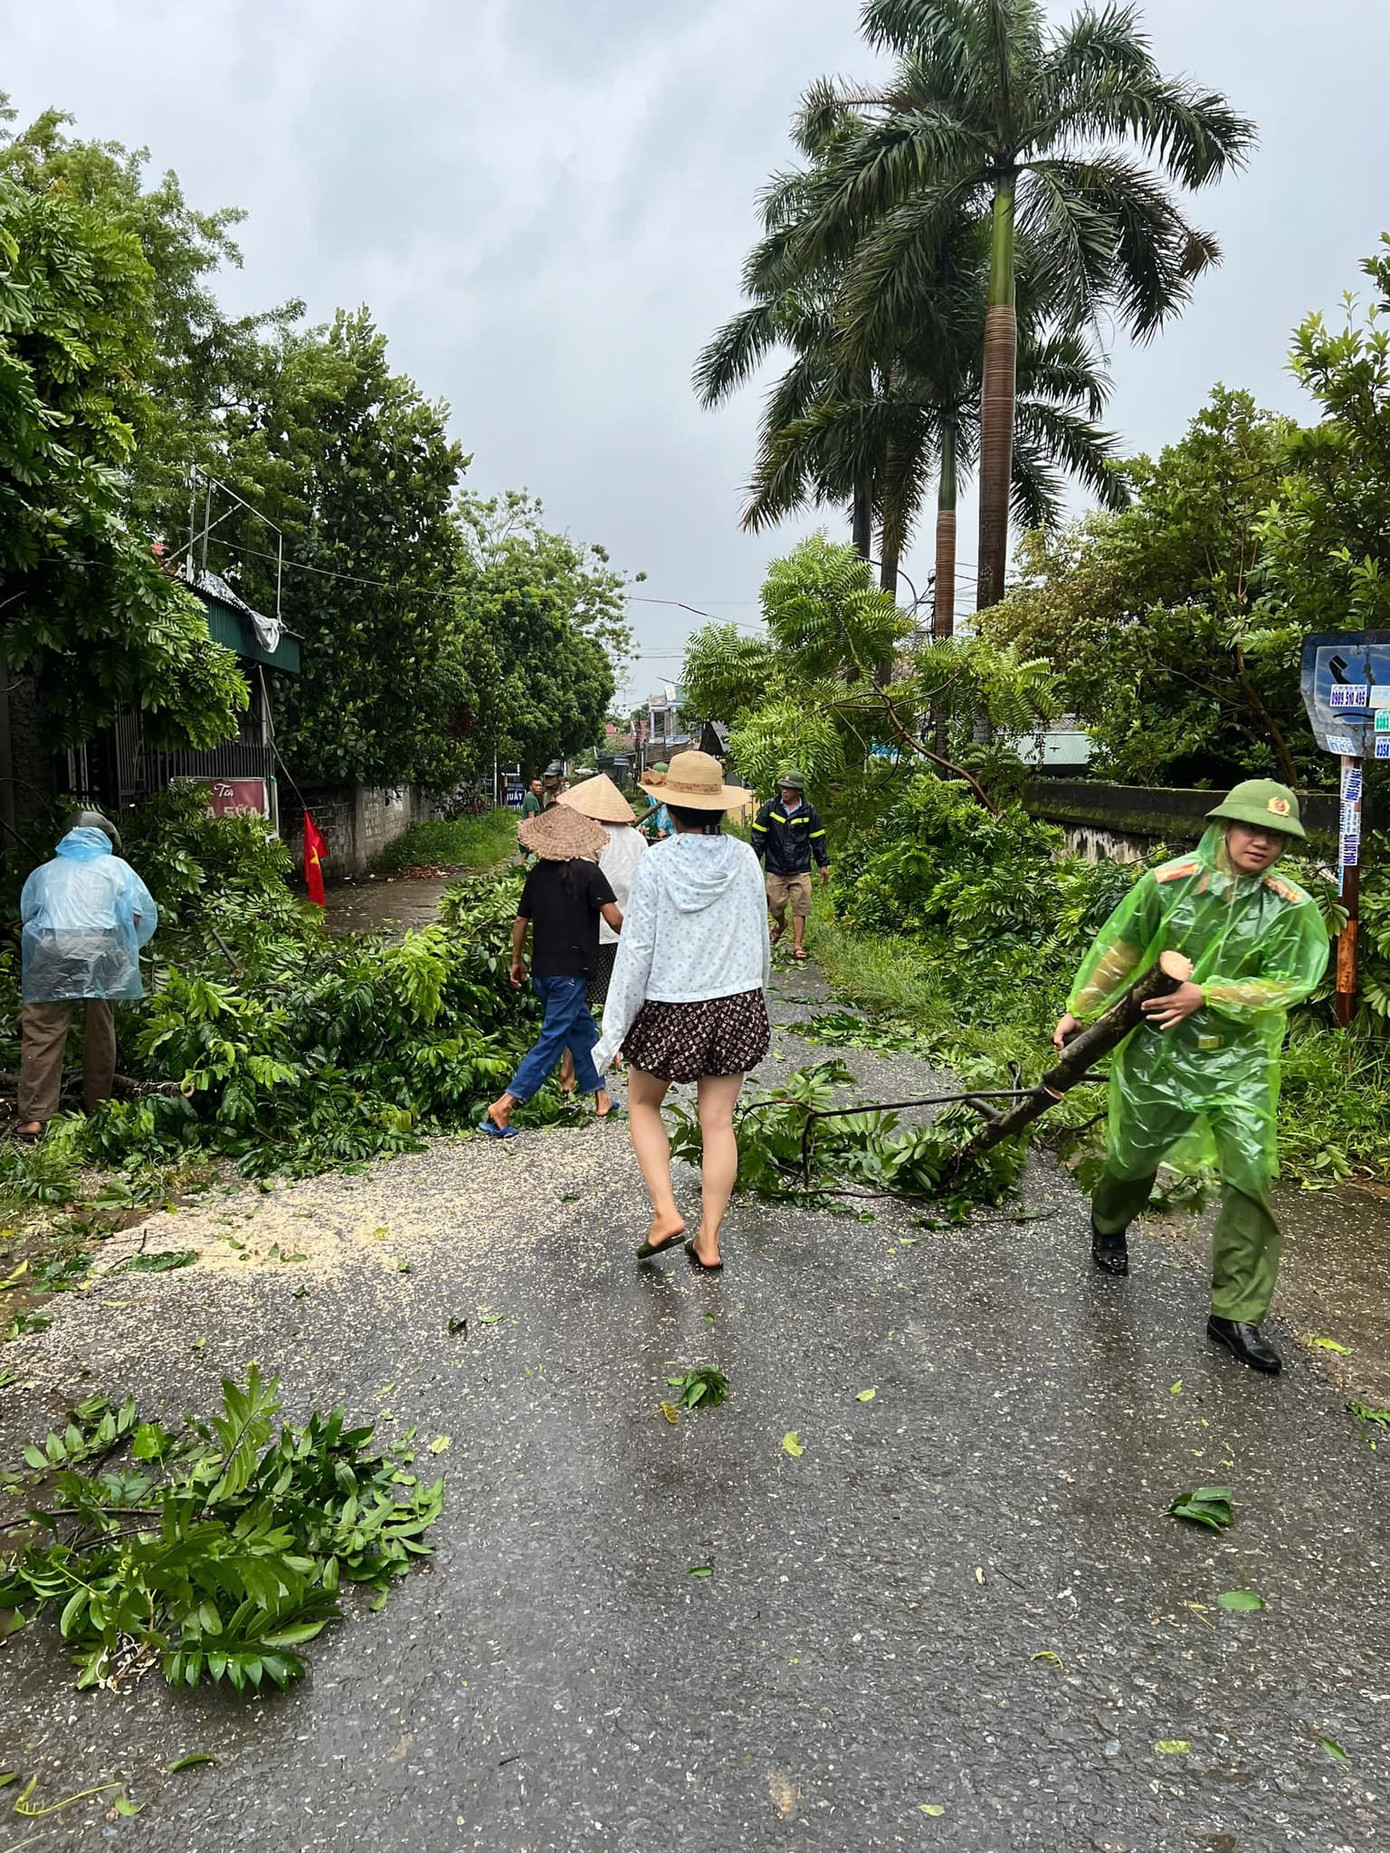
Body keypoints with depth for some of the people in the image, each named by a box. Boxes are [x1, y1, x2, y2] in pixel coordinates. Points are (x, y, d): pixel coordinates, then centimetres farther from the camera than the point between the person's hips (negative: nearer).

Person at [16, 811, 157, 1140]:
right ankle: (98, 1110, 16)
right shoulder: (115, 866, 19)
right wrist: (125, 949, 22)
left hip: (49, 949, 1)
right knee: (100, 1033, 9)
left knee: (43, 1034, -3)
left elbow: (26, 913, 17)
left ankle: (34, 1117, -10)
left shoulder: (44, 871, 25)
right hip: (101, 948, 0)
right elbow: (142, 913, 10)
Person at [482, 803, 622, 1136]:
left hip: (541, 970, 7)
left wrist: (517, 961, 23)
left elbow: (520, 922, 11)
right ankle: (503, 1106, -8)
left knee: (582, 1028, 21)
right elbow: (614, 919, -14)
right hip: (571, 970, -6)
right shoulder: (588, 872, -9)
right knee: (552, 1040, -2)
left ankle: (600, 1096, 30)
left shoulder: (538, 873, 7)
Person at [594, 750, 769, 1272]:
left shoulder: (655, 863, -13)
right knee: (718, 1123, 10)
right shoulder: (744, 859, -4)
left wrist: (611, 1033, -9)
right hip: (736, 1004, 3)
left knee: (642, 1104, 20)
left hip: (669, 1009, -3)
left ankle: (665, 1212, 8)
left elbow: (636, 950, -14)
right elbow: (760, 938, 6)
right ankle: (709, 1240, 17)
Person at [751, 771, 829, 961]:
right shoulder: (770, 808, 0)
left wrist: (823, 864, 11)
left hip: (800, 870, 0)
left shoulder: (808, 811, 1)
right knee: (776, 906, 8)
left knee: (800, 908, -4)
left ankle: (798, 945, 3)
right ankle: (780, 924, 41)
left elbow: (818, 839, 10)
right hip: (775, 869, 1)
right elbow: (758, 837, 4)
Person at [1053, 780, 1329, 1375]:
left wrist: (1206, 996, -21)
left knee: (1251, 1176, -5)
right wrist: (1080, 1011, 6)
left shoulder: (1292, 908, -10)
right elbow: (1118, 951, 0)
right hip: (1160, 1050, 0)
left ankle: (1235, 1313, 8)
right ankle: (1108, 1225, 51)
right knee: (1134, 1156, 16)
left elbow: (1287, 984, -13)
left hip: (1240, 1058, 0)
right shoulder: (1169, 882, -10)